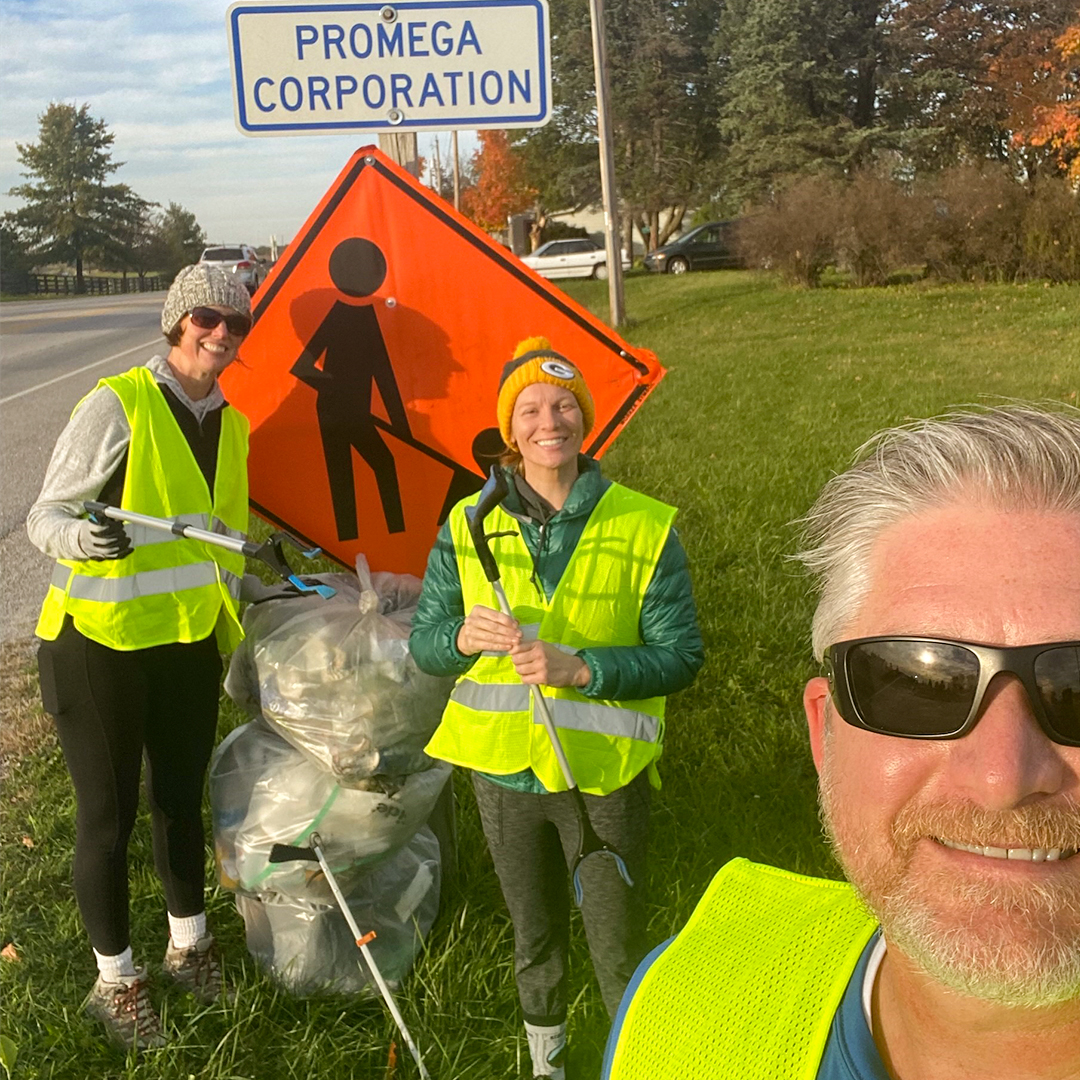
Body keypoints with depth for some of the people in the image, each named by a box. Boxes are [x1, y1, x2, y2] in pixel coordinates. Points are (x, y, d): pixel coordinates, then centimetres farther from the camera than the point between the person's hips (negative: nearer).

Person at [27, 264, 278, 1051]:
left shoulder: (231, 423, 7)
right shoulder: (117, 404, -14)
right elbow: (46, 516, -12)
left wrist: (262, 594, 16)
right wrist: (84, 536, -32)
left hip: (190, 641, 6)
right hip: (99, 643, -5)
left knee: (181, 796, 18)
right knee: (109, 813, 7)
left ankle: (189, 942, 39)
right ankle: (116, 978, 26)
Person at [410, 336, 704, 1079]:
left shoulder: (645, 528, -8)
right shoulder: (469, 525, -1)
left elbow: (681, 655, -10)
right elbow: (423, 645, 1)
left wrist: (580, 668, -24)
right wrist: (462, 637, -22)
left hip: (604, 772, -3)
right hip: (503, 766, 3)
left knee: (619, 949, 5)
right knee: (535, 934, 22)